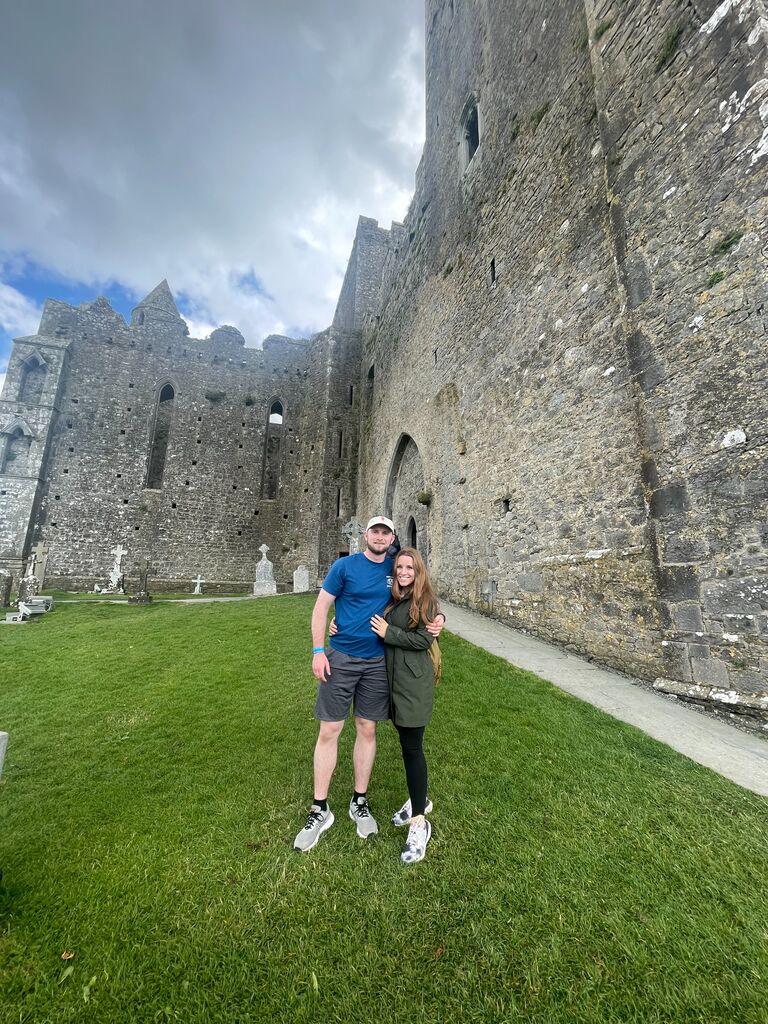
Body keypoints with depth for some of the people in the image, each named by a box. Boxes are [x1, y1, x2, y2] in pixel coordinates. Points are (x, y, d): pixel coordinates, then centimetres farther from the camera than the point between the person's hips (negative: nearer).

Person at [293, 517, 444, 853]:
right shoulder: (344, 565, -7)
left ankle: (360, 802, 35)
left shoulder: (396, 568, 2)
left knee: (367, 730, 14)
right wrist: (318, 651, -11)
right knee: (329, 731, 5)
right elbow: (321, 607, -5)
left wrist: (438, 617, -7)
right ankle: (320, 810, 26)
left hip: (378, 661, 3)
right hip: (340, 657, -2)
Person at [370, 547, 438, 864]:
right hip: (393, 681, 6)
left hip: (414, 683, -6)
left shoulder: (425, 601, -10)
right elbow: (375, 629, 15)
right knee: (406, 744, 18)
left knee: (412, 747, 0)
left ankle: (419, 822, 15)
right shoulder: (391, 600, 7)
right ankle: (419, 799, 38)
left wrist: (388, 632, -17)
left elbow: (424, 640, -16)